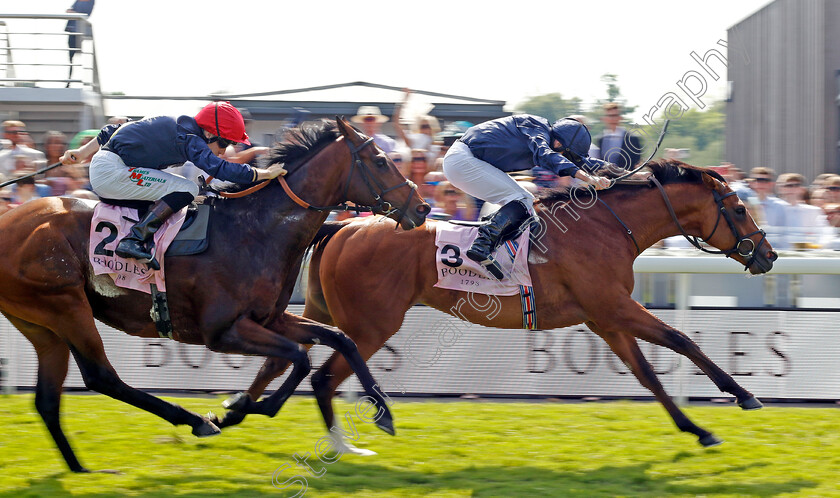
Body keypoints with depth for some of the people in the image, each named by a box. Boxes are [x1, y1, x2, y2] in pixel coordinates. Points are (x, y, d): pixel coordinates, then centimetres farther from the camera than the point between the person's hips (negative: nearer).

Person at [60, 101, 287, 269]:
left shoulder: (171, 125, 17)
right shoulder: (189, 139, -11)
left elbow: (113, 132, 22)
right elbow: (220, 169, -20)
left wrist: (82, 153, 27)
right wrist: (265, 174, -13)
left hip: (100, 166, 10)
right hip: (112, 172, -10)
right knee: (186, 190, -16)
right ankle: (133, 241, -22)